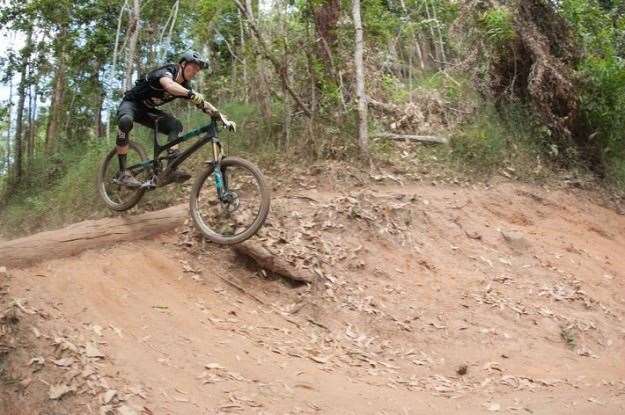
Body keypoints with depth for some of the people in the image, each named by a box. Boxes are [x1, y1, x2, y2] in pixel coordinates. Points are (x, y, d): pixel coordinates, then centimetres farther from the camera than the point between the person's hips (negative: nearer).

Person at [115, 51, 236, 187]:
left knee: (175, 126, -12)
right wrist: (191, 94, -65)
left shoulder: (184, 86, -3)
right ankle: (122, 172, -34)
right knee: (125, 121, -39)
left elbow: (203, 103, -3)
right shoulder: (166, 71, -25)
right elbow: (169, 85, -49)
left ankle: (172, 170, -18)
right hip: (132, 103, -8)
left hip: (148, 110, 8)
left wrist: (224, 119, -16)